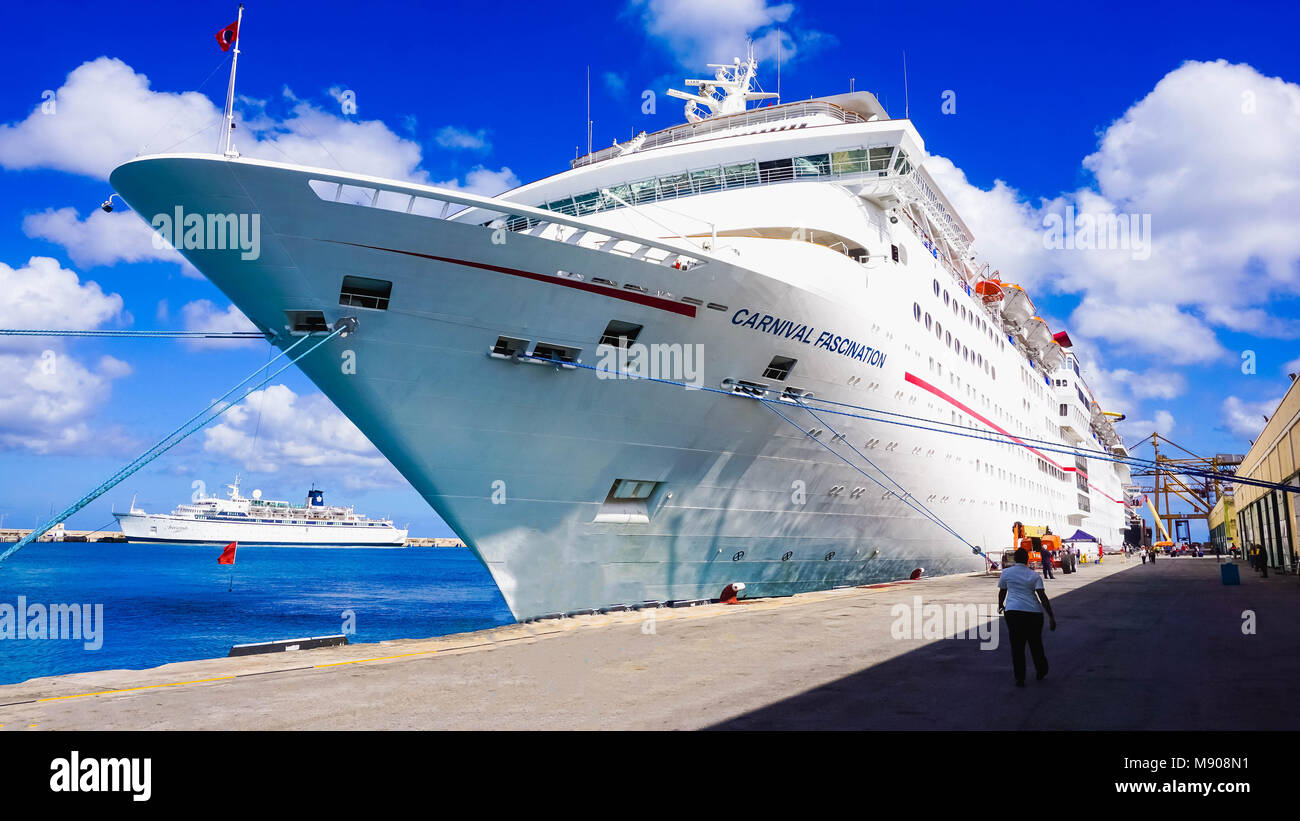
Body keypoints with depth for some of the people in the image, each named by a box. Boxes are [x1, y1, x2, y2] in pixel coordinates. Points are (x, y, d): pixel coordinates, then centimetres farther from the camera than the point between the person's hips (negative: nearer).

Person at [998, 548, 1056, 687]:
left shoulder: (1006, 572, 8)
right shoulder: (1034, 576, 6)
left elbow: (1002, 592, 19)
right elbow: (1042, 596, -4)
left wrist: (1000, 605, 38)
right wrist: (1051, 617, -5)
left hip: (1013, 611, -1)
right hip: (1034, 612, 1)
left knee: (1017, 645, 2)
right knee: (1036, 643, 17)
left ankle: (1020, 678, 0)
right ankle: (1041, 673, 31)